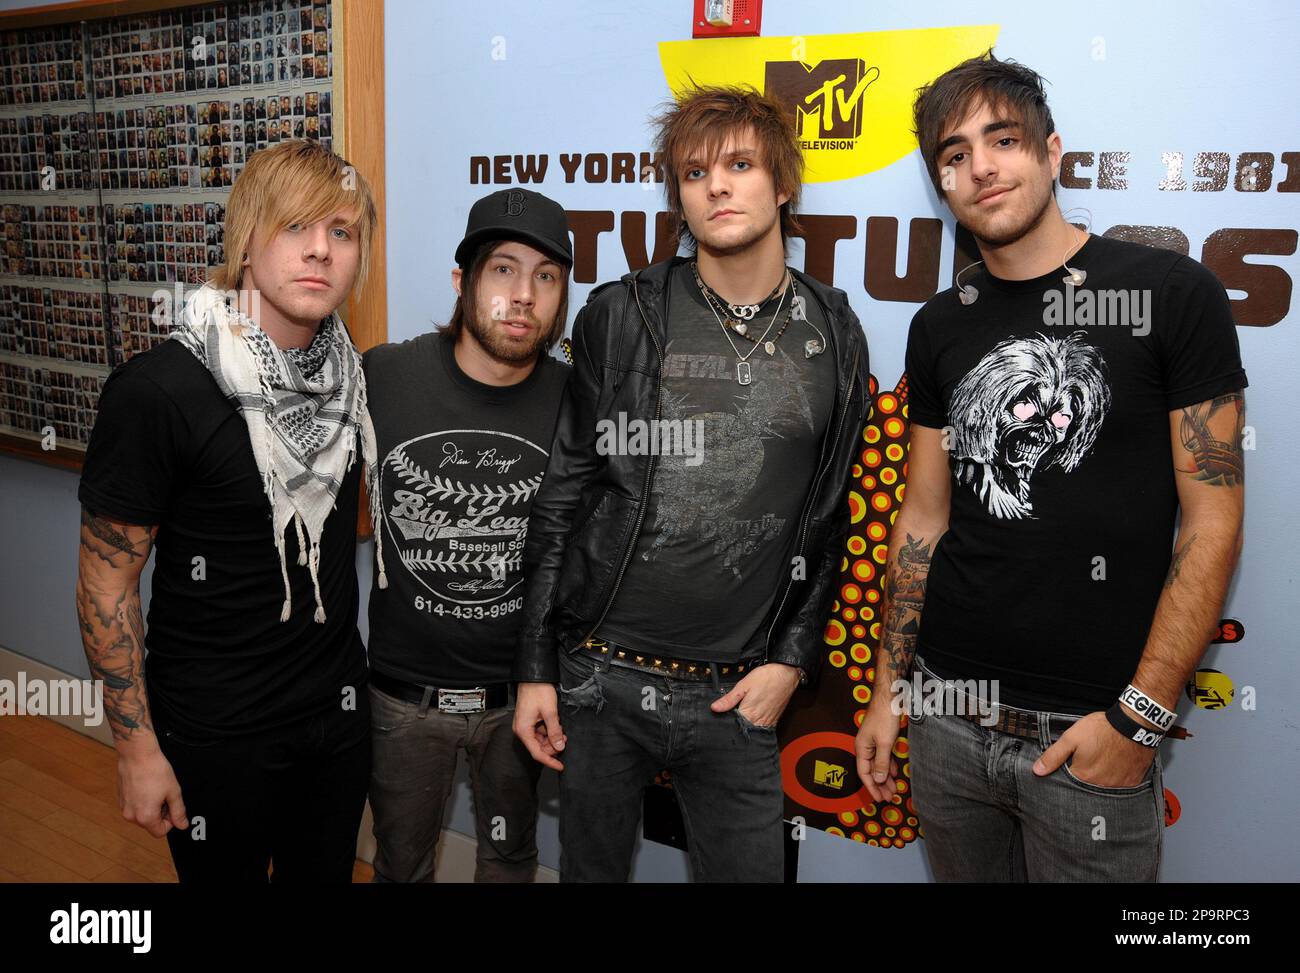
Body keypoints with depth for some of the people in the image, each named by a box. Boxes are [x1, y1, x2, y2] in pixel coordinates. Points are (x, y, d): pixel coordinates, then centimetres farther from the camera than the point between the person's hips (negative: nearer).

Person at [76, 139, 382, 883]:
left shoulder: (351, 374, -3)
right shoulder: (157, 392, -21)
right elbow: (108, 581, -14)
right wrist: (137, 746, -11)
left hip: (339, 708, 5)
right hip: (218, 735, -5)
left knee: (327, 873, 23)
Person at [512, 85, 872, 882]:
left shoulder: (834, 338, 3)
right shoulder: (620, 318, -1)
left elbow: (828, 520, 7)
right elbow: (562, 496, -1)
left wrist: (792, 662, 0)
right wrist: (537, 668, -2)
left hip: (736, 693, 1)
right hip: (599, 673, 0)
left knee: (750, 867, 11)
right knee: (591, 866, 16)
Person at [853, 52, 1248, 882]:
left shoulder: (1170, 292, -7)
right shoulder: (938, 327, 5)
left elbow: (1213, 523, -9)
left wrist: (1141, 715, -13)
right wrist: (889, 687, 9)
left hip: (1093, 728, -3)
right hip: (949, 714, 4)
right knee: (964, 873, 20)